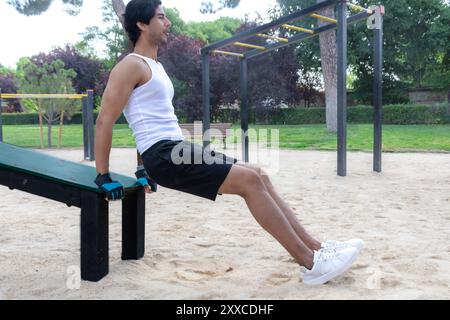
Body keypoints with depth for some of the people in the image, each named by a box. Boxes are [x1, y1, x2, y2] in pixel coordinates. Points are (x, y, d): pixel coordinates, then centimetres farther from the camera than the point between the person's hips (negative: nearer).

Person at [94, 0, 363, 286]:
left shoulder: (154, 67, 23)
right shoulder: (132, 66, -7)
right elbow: (105, 120, -12)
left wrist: (143, 169, 29)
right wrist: (104, 177, -12)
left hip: (176, 150, 10)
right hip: (164, 156, -10)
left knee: (258, 176, 1)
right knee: (250, 180, -18)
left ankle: (315, 247, 2)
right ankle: (310, 262, -14)